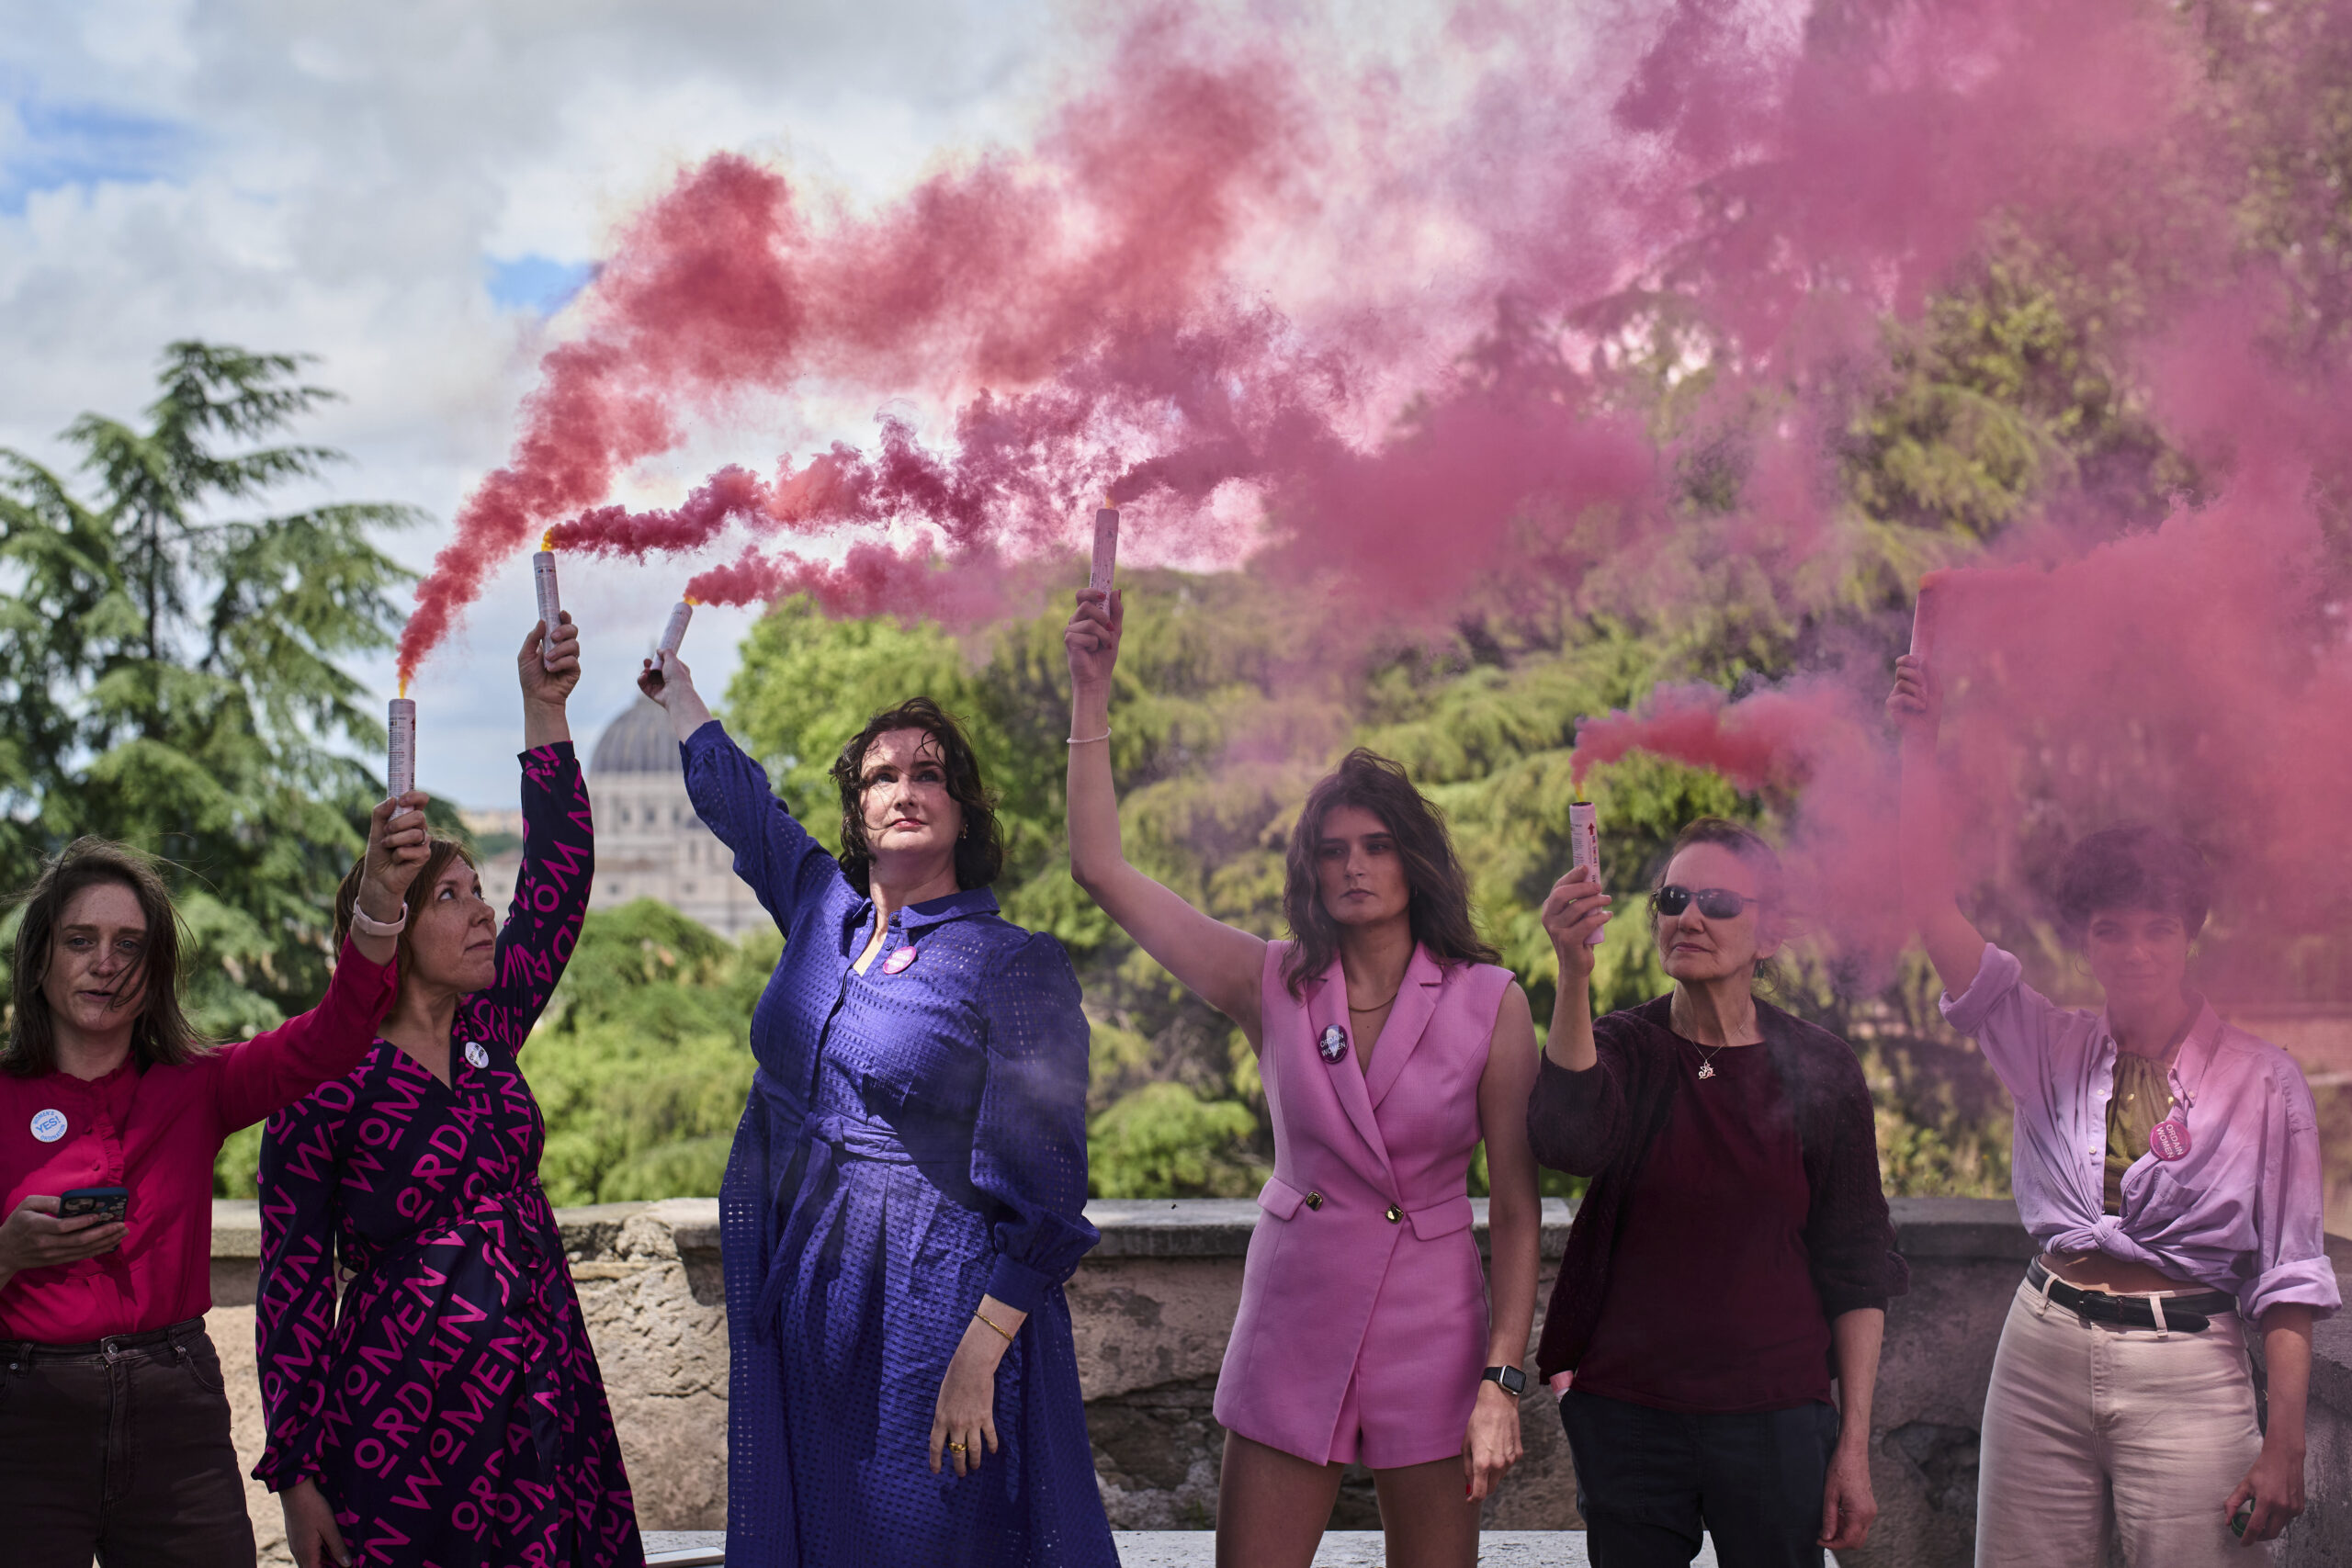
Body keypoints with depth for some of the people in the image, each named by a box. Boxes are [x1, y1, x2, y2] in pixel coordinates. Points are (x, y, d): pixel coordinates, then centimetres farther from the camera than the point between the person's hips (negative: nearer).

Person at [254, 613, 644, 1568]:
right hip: (407, 1419, -5)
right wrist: (297, 1476, -10)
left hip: (547, 1405, 5)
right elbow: (293, 1287, -7)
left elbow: (558, 882, 6)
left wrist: (545, 712, 0)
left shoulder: (486, 1034, 8)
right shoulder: (326, 1082, -7)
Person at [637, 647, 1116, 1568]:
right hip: (797, 1313, 6)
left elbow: (1040, 1190, -14)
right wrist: (678, 692, 42)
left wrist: (977, 1359, -20)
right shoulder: (824, 913, 7)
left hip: (932, 1315, -6)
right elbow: (736, 798, 28)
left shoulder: (1017, 966, -11)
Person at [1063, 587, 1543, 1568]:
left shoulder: (1490, 1005, -5)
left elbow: (1516, 1207, -3)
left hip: (1430, 1338, -1)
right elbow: (1102, 870, -4)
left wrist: (1503, 1381, -10)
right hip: (1292, 1331, 1)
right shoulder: (1272, 987, 0)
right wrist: (1092, 692, -8)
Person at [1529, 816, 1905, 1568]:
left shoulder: (1820, 1069, 0)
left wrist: (1854, 1446, -2)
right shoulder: (1623, 1047, 0)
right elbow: (1569, 1139, -24)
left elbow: (1855, 1270, 2)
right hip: (1626, 1414, 1)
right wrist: (1574, 975, -36)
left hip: (1774, 1416, 0)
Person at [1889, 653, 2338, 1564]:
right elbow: (1931, 907, -1)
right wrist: (1920, 744, -7)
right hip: (2045, 1349, 3)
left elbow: (2286, 1274, -2)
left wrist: (2284, 1443, -9)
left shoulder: (2261, 1079, -1)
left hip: (2185, 1372, -3)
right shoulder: (2051, 1051, 7)